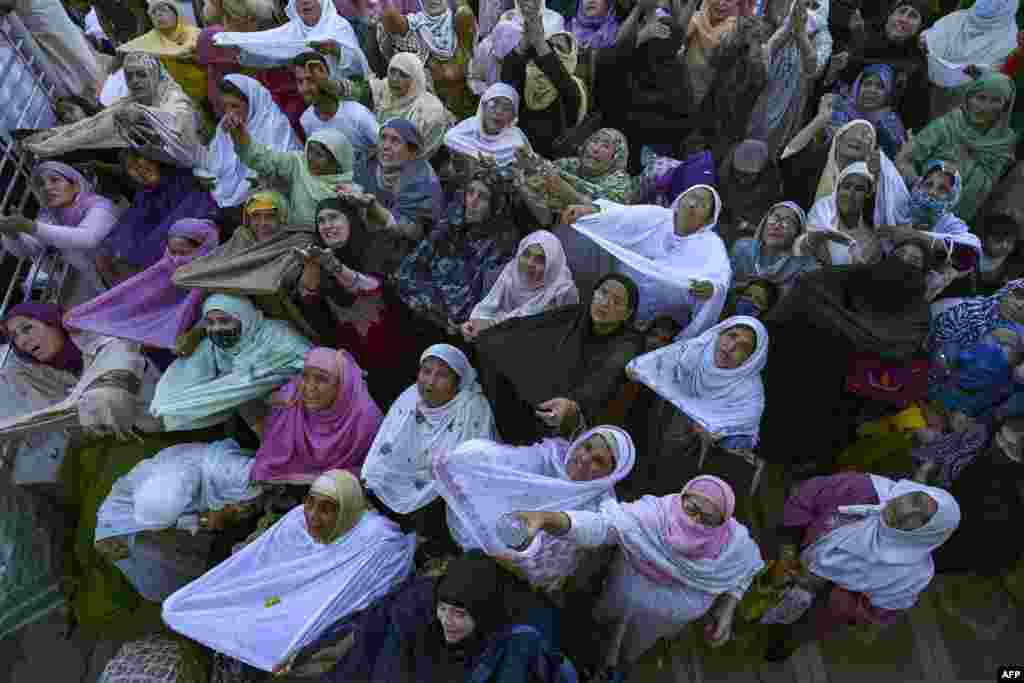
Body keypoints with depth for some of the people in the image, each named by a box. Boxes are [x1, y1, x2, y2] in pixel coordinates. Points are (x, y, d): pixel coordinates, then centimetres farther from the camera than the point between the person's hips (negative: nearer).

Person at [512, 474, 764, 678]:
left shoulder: (733, 543, -32)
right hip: (630, 600, -2)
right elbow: (598, 525, -56)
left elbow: (745, 566, -8)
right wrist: (546, 518, -74)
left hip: (673, 614, 2)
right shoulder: (652, 515, -42)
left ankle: (624, 663, 67)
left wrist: (727, 610, -19)